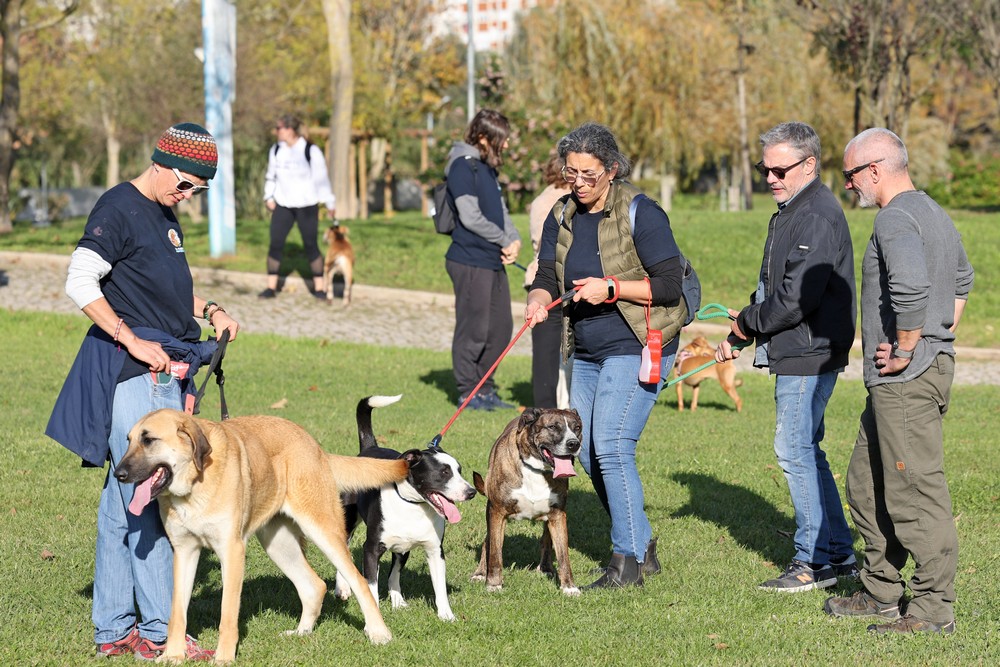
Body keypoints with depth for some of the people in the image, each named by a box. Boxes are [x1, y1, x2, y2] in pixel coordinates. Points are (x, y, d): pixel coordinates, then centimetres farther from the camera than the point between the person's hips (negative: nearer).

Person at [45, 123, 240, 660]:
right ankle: (158, 632, -4)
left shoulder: (165, 217, 18)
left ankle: (112, 630, 15)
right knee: (149, 501, -8)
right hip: (131, 374, -9)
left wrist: (209, 311, 12)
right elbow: (80, 284, -18)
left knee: (122, 503, 11)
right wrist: (133, 341, -19)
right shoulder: (119, 209, -11)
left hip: (163, 374, 9)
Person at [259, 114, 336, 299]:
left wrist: (330, 203, -2)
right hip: (282, 205, 4)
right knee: (275, 244, -3)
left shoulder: (311, 151, -9)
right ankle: (271, 287, 3)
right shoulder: (276, 150, 5)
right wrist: (269, 197, 4)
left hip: (307, 205, -4)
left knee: (311, 246, -1)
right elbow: (271, 175, 16)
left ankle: (319, 288, 9)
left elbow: (321, 178, -5)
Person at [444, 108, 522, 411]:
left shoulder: (487, 167, 17)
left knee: (501, 328, 13)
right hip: (471, 262, -10)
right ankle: (468, 393, 6)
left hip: (494, 261, 10)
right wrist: (506, 241, -9)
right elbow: (471, 218, -18)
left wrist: (515, 240, 1)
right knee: (473, 329, -3)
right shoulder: (462, 166, -13)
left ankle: (485, 389, 24)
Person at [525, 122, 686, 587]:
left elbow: (669, 285, -14)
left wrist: (612, 288, -25)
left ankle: (627, 559, -9)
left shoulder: (640, 213, -12)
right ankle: (642, 547, 21)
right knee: (588, 452, 7)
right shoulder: (562, 217, 8)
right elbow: (547, 278, 5)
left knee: (611, 447, -16)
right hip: (586, 352, 8)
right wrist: (539, 301, -18)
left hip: (636, 348, -8)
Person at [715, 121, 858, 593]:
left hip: (809, 354, -11)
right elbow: (772, 287, 23)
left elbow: (799, 296, -24)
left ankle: (815, 561, -1)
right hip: (796, 355, 11)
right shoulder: (790, 213, 17)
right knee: (805, 452, 14)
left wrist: (749, 322, -11)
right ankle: (839, 554, 20)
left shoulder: (818, 216, -18)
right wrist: (738, 337, 13)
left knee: (795, 450, -7)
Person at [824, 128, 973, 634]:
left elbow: (911, 288, -34)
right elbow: (962, 279, 33)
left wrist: (906, 350, -21)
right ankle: (881, 592, 25)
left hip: (906, 379, -11)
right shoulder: (932, 211, 17)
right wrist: (942, 336, 26)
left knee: (915, 489, -7)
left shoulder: (896, 219, -16)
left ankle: (934, 608, -4)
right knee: (867, 485, 17)